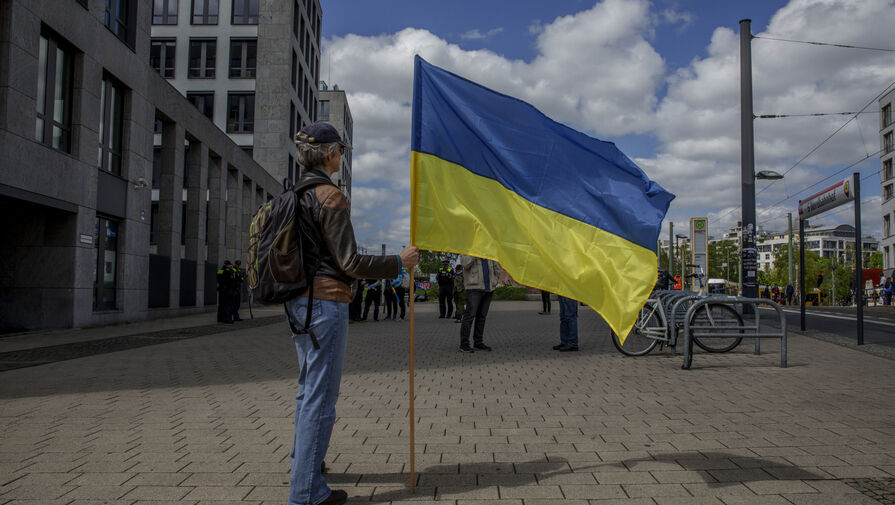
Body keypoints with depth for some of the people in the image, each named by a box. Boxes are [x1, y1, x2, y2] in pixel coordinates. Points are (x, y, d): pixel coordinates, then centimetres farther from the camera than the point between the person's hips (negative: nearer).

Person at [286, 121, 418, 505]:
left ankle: (302, 463, 38)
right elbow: (349, 262, -16)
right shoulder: (330, 197, -15)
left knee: (308, 389, 22)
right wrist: (399, 262, -6)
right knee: (321, 397, -3)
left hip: (299, 301, 10)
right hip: (326, 301, -10)